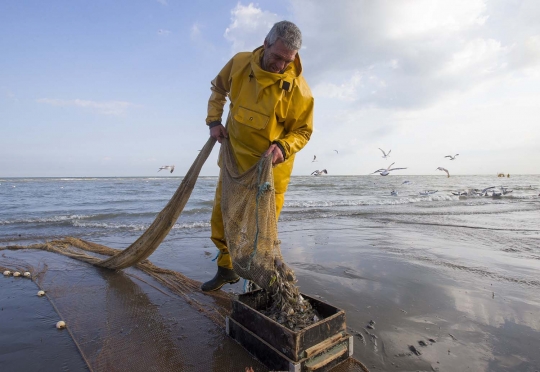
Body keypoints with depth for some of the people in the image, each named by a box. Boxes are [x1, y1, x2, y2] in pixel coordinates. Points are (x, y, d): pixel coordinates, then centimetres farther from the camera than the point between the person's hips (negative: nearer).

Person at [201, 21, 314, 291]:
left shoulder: (298, 88, -16)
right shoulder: (239, 63, -7)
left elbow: (303, 131, -7)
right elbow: (218, 89, 12)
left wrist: (283, 147, -26)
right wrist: (213, 120, -1)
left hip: (271, 166, -4)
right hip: (235, 158, 4)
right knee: (221, 218, 12)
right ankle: (225, 269, 34)